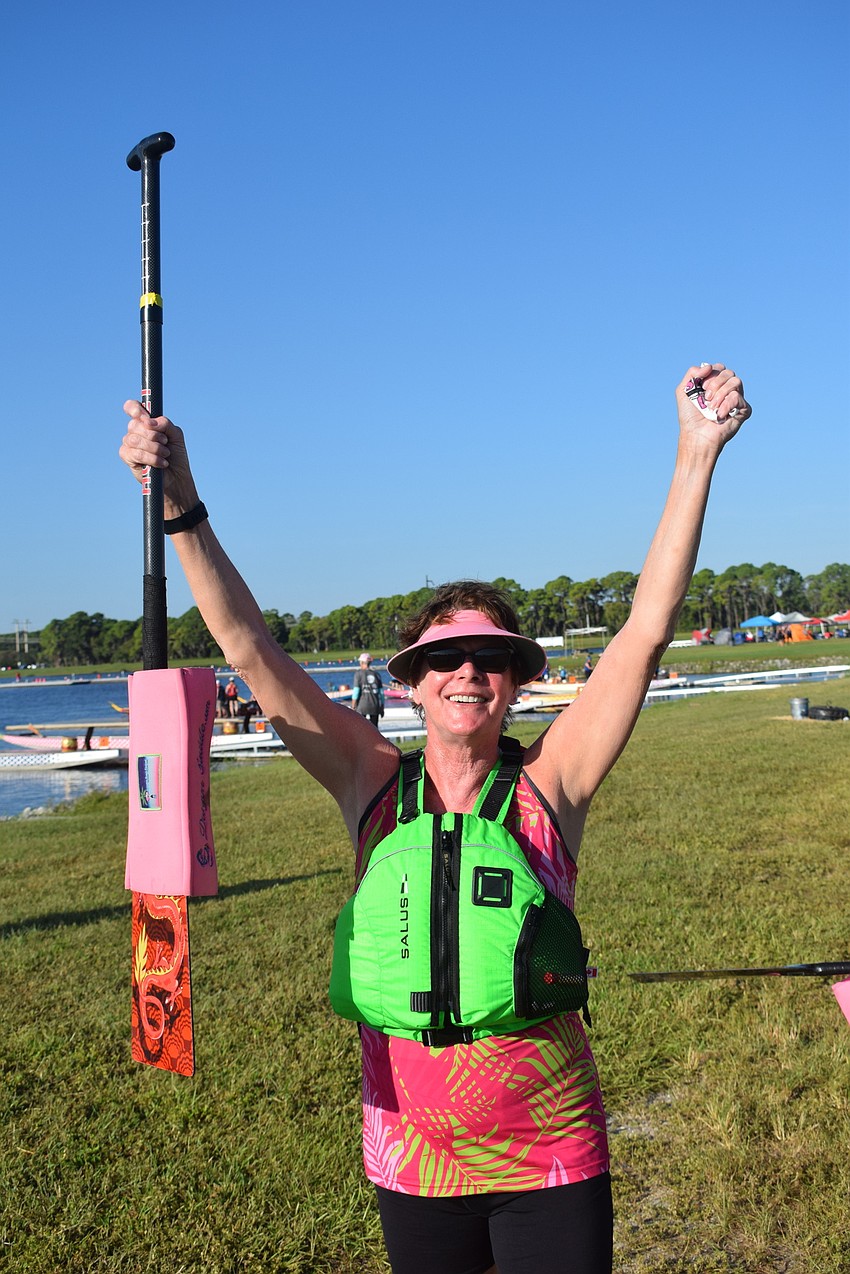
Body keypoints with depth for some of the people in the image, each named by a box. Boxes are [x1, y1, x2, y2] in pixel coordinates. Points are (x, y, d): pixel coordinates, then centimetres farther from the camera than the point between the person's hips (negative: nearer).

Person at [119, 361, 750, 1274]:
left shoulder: (548, 787, -10)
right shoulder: (374, 787, -7)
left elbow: (647, 629, -16)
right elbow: (249, 649, -11)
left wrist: (696, 455, -21)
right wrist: (179, 504, -19)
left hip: (552, 1160, -1)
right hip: (412, 1157, 2)